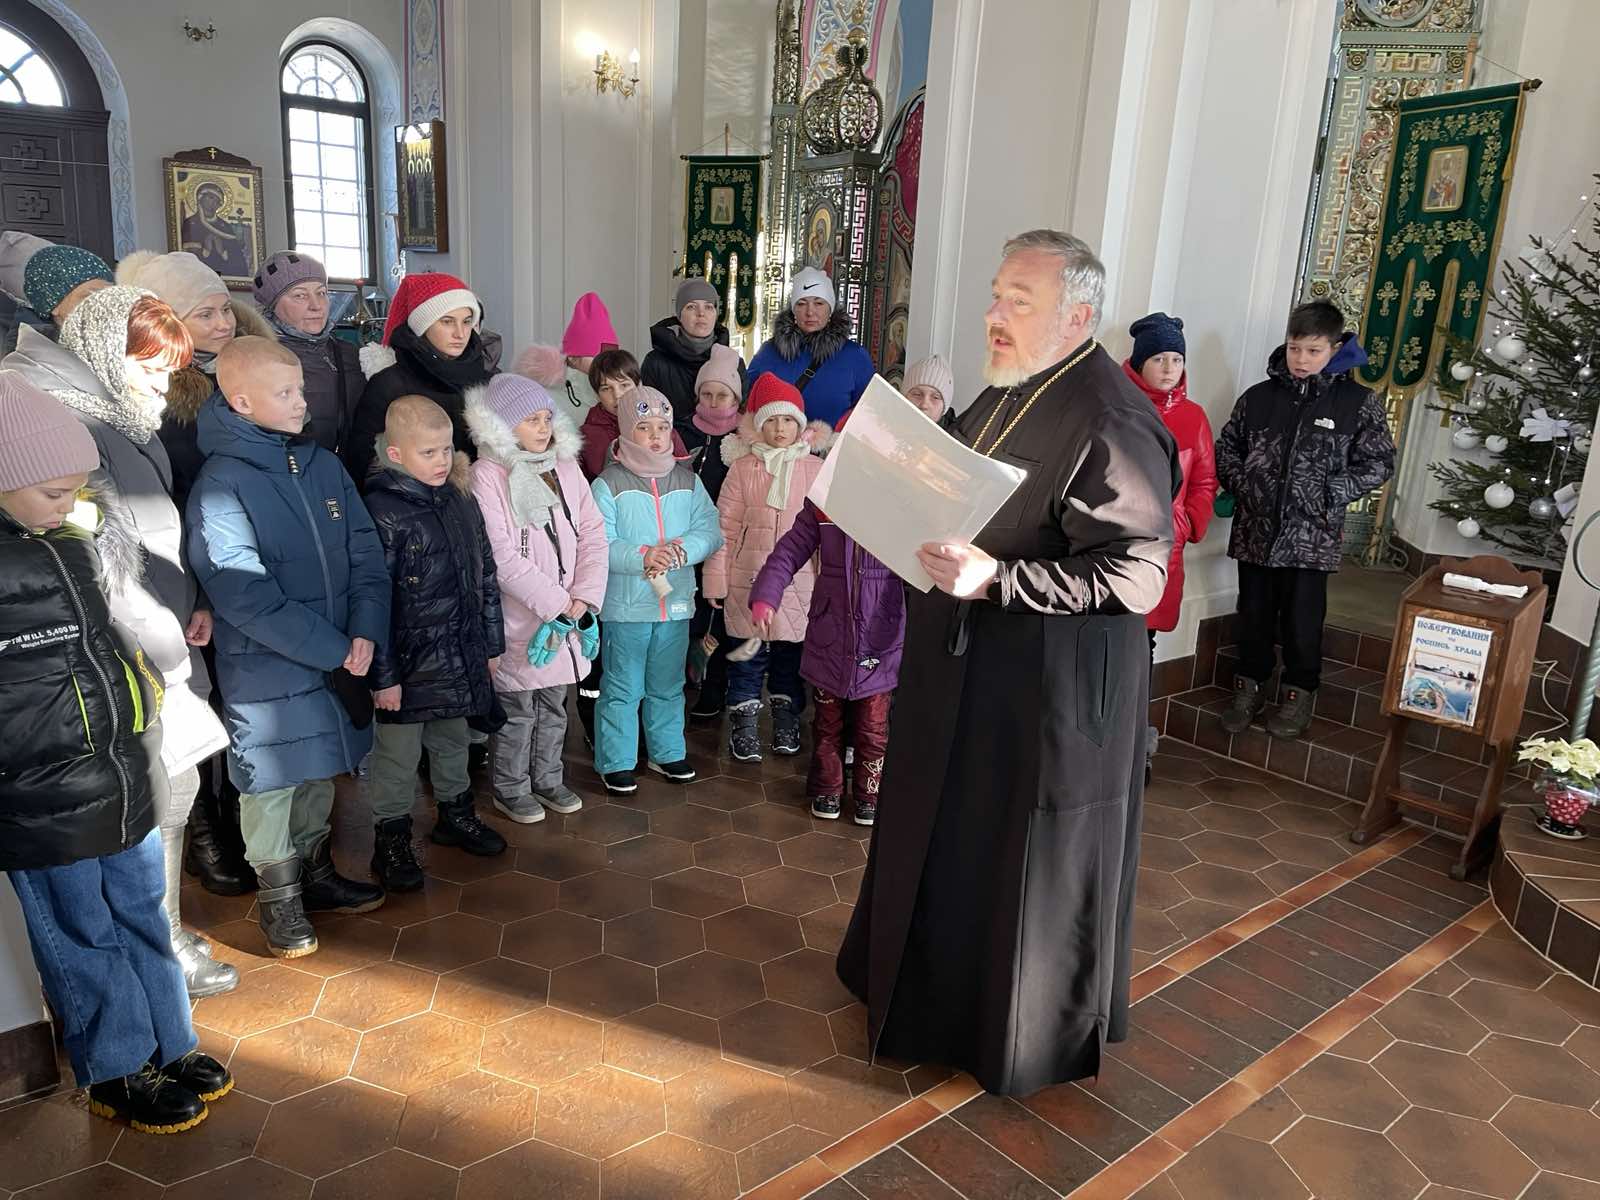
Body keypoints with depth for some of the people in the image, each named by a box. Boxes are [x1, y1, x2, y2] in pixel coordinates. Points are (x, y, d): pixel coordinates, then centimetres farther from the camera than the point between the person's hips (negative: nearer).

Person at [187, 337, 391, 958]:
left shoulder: (322, 464, 2)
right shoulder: (221, 484, -15)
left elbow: (366, 554, 2)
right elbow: (246, 597, -20)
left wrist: (365, 631, -13)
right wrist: (334, 649, -19)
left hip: (340, 659, 5)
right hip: (266, 669, -5)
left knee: (319, 774, 20)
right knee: (271, 784, 10)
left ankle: (314, 872, 39)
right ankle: (278, 896, 29)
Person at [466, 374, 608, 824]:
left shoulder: (566, 466, 5)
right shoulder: (488, 474, -12)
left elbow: (592, 534, 1)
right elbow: (501, 556, -18)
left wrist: (583, 599, -11)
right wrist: (556, 604, -18)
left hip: (569, 613, 5)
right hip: (519, 618, -5)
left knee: (554, 705, 18)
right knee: (517, 709, 8)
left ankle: (547, 779, 35)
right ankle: (511, 790, 26)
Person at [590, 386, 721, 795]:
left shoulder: (688, 481, 5)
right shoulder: (608, 484, -7)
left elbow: (710, 531, -3)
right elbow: (598, 545, -15)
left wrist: (681, 551, -22)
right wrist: (642, 557, -27)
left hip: (676, 603, 4)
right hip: (626, 605, -4)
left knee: (668, 685, 18)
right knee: (622, 688, 5)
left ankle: (667, 752, 33)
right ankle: (615, 762, 18)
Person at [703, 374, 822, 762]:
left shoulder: (815, 469, 1)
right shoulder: (743, 468, -1)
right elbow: (725, 527, 0)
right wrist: (716, 580, -1)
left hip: (798, 581, 1)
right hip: (749, 579, -1)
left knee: (790, 653, 13)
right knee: (748, 654, 7)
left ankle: (786, 721, 31)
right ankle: (743, 725, 21)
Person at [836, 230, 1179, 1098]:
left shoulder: (1110, 424, -22)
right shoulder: (1006, 393, 7)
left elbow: (1134, 578, -25)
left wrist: (994, 579, -31)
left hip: (1050, 691, -9)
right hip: (966, 670, 9)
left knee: (1027, 863, 9)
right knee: (944, 834, 23)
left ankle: (1029, 1039, 34)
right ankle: (936, 981, 48)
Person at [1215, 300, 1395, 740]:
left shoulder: (1359, 402, -3)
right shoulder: (1259, 396, 3)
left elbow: (1378, 463, -1)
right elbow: (1227, 446, 12)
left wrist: (1331, 492, -11)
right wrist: (1239, 483, -4)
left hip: (1312, 536, -2)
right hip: (1255, 530, 2)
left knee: (1302, 620, 8)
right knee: (1254, 614, 13)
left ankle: (1300, 693, 26)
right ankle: (1250, 686, 29)